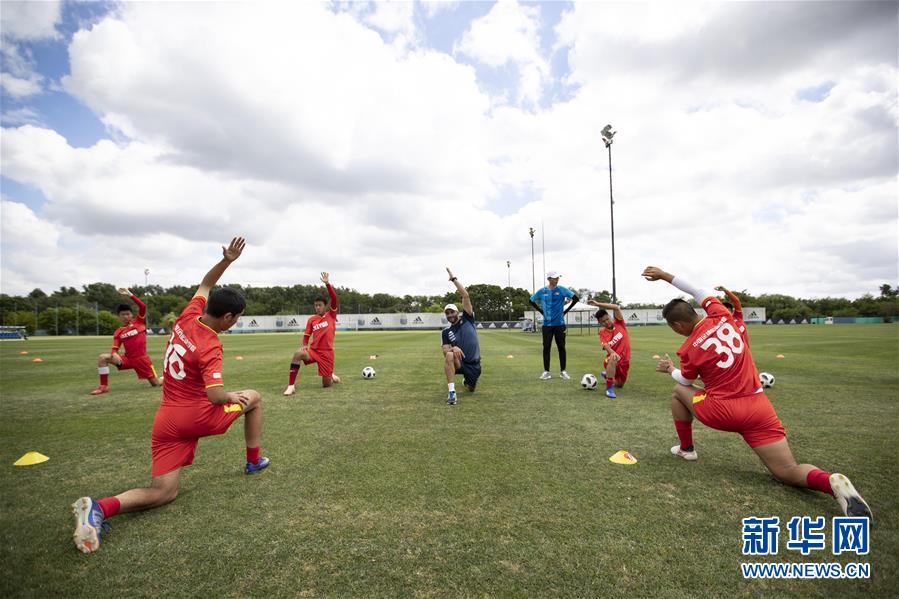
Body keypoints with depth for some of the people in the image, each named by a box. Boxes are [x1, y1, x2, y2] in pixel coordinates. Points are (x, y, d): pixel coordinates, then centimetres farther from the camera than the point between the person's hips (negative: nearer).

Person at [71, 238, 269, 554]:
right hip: (198, 417, -6)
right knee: (254, 397, 19)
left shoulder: (187, 317, 0)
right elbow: (215, 395, -28)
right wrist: (234, 396, -7)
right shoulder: (210, 347, -20)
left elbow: (204, 285, 16)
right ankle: (253, 461, 27)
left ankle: (100, 507, -16)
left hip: (166, 420, 7)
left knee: (163, 493, 10)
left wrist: (226, 260, 7)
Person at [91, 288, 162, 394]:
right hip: (127, 359, 4)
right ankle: (104, 386, -9)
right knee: (102, 357, -16)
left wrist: (129, 294, -18)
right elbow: (115, 348, 4)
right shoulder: (118, 332, 8)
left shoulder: (138, 321, 0)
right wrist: (114, 354, -20)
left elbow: (143, 306, -13)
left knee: (156, 383, -3)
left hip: (141, 358, -3)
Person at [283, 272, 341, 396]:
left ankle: (331, 375, 40)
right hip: (314, 350, 2)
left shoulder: (331, 315, -1)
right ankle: (291, 386, -25)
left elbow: (334, 298, -15)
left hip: (327, 353, -2)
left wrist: (327, 283, -23)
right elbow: (306, 335, 13)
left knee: (326, 384, 1)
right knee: (298, 354, -32)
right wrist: (305, 345, -9)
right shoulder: (311, 319, 6)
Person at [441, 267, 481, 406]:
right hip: (459, 362, -1)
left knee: (470, 389, 11)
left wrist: (454, 279, -10)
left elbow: (465, 296, -9)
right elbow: (445, 351, -10)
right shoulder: (446, 332, 3)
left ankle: (466, 381, 50)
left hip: (474, 364, 1)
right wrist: (453, 348, -33)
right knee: (449, 355, -35)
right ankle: (451, 392, -32)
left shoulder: (466, 319, -1)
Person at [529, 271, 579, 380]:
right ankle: (546, 372, 9)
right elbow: (532, 301, 14)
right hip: (547, 324, 1)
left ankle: (563, 371, 12)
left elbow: (575, 298, 1)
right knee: (546, 347, 1)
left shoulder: (562, 290, -3)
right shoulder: (542, 291, 1)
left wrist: (566, 311, -2)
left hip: (559, 324, -1)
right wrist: (541, 311, 6)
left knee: (561, 347, 3)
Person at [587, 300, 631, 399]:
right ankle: (609, 388, -32)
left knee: (620, 385, 16)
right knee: (613, 358, -40)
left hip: (625, 361, 3)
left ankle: (607, 374, 49)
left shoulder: (619, 323, -4)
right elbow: (606, 346, -25)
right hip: (613, 359, -3)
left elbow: (616, 307, -19)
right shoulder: (602, 333, -8)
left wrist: (597, 304, -22)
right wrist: (613, 353, -48)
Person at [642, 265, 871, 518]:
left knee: (678, 392, 22)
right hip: (760, 408, 4)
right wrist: (665, 275, 21)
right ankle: (831, 481, -25)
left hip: (722, 412, -4)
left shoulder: (689, 349, -11)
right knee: (789, 472, 8)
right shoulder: (722, 317, -2)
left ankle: (686, 449, 28)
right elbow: (700, 293, 16)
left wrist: (670, 369, 30)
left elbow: (685, 380, 10)